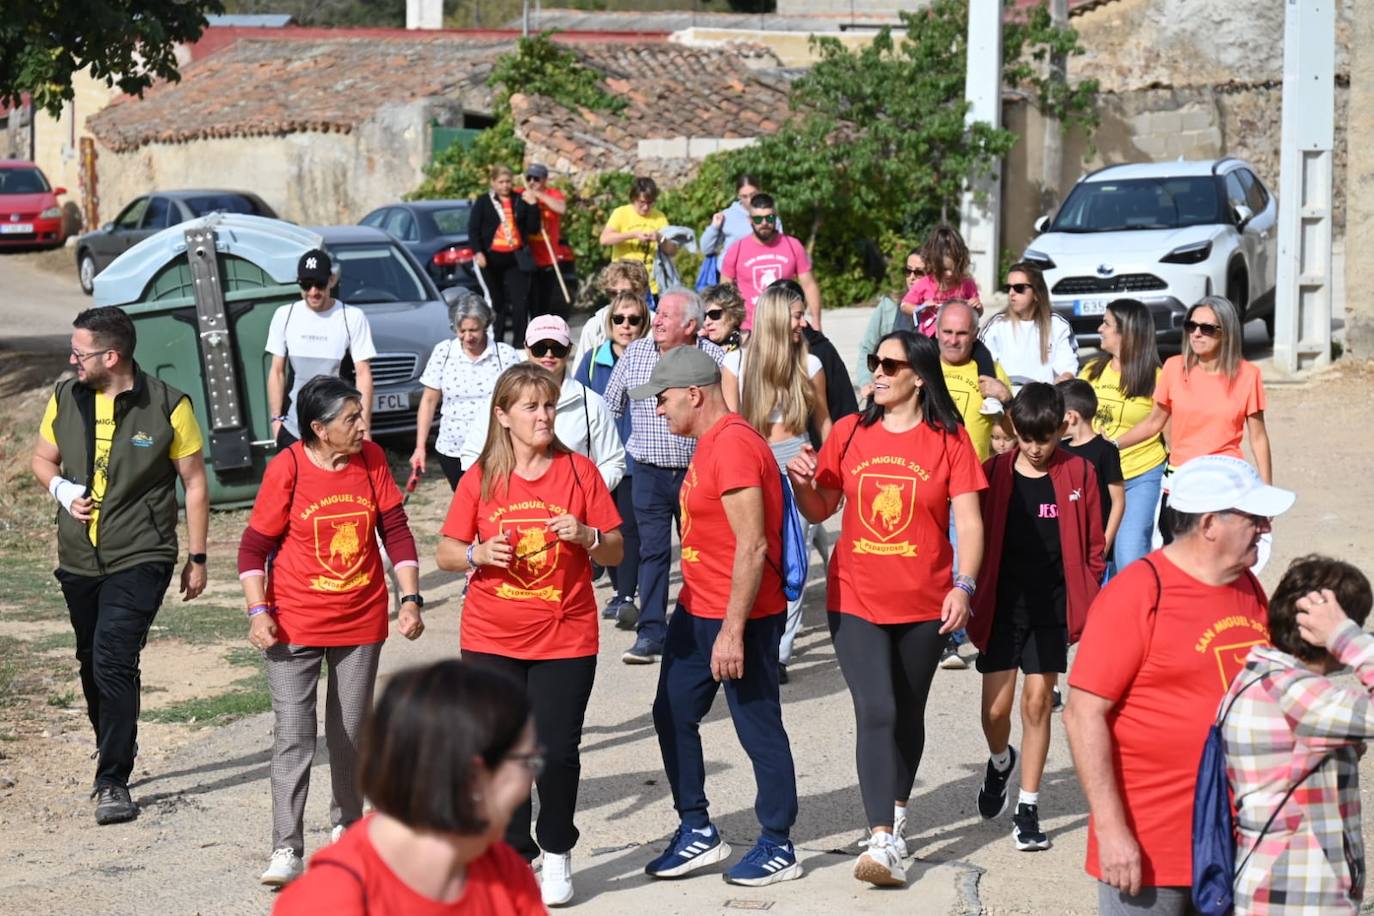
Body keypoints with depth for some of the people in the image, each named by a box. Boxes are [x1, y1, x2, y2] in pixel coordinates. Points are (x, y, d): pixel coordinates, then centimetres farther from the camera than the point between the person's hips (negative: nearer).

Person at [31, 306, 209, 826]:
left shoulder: (168, 406, -9)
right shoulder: (65, 399, 2)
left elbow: (195, 483, -1)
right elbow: (43, 459, 17)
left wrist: (197, 558, -1)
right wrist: (62, 489, -6)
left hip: (141, 557, -5)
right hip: (79, 559, 5)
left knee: (114, 662, -15)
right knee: (92, 664, 15)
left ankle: (113, 781, -10)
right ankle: (114, 751, 36)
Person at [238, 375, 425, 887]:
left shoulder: (372, 460, -2)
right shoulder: (287, 469, -12)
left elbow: (396, 531, 5)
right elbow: (254, 546, -6)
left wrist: (410, 599, -1)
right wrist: (259, 612, -14)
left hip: (362, 620, 3)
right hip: (295, 624, -3)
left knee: (350, 733, 13)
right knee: (292, 736, -7)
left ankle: (347, 824, 32)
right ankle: (286, 850, -6)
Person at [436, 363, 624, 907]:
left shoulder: (579, 471, 1)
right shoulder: (481, 478, 1)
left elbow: (615, 553, 3)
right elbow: (447, 553, 6)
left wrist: (585, 536, -17)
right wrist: (479, 553, -15)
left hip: (566, 638, -1)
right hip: (491, 639, 1)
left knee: (557, 752, -3)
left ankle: (557, 855, 17)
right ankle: (514, 856, 16)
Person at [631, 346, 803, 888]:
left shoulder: (733, 446, -20)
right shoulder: (709, 443, 11)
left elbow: (752, 546, -24)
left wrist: (733, 630, -24)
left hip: (740, 617, -10)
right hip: (697, 610, 10)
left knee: (759, 730, 1)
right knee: (673, 715, 13)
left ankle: (778, 849, 11)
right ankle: (697, 832, 24)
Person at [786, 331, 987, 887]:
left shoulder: (949, 441, -4)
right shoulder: (849, 433, 3)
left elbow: (968, 522, -7)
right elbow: (821, 511, 11)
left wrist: (963, 585, -20)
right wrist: (802, 484, -10)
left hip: (924, 603, 0)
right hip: (856, 600, 0)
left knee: (908, 713, 15)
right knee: (876, 712, -12)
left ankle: (897, 809, 38)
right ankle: (883, 841, -15)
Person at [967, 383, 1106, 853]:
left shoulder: (1078, 473, -1)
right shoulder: (994, 472, -1)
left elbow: (1093, 547, 4)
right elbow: (977, 538, 4)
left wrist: (1088, 604, 0)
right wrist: (972, 598, 1)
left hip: (1051, 606, 0)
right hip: (1002, 604, 0)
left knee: (1038, 702, 2)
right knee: (996, 707, -2)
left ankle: (1028, 807, 11)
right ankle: (999, 761, 32)